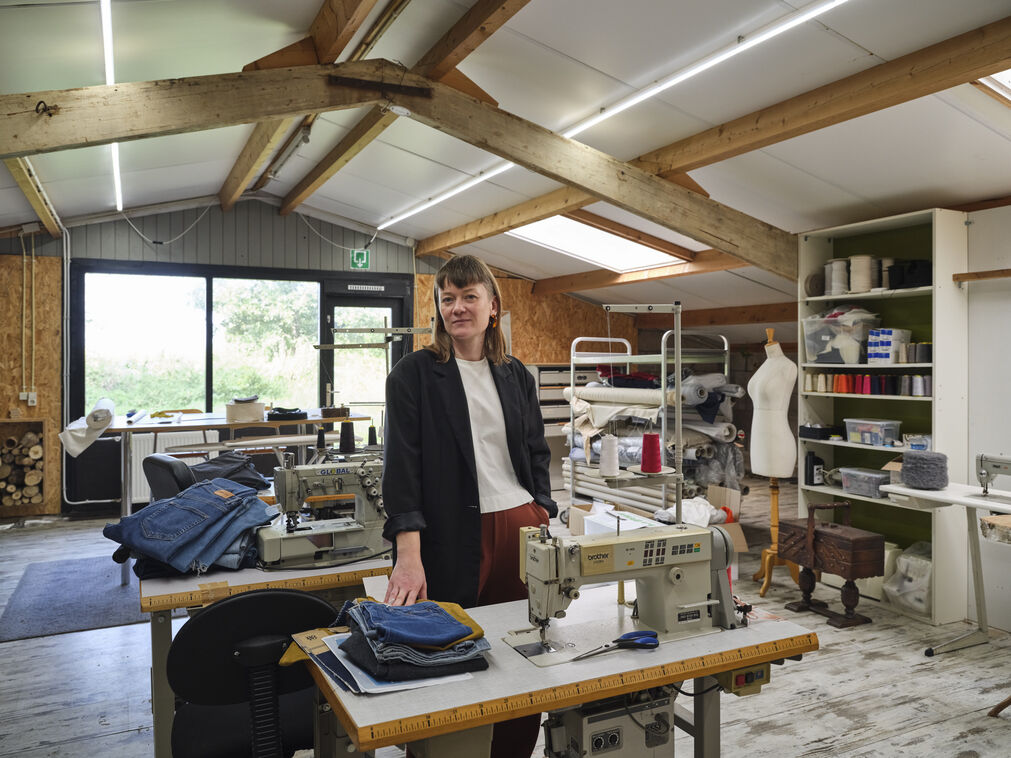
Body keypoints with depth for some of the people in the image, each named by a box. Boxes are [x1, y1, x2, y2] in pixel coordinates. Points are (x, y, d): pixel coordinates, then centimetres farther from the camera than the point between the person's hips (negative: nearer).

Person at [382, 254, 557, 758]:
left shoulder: (516, 375, 12)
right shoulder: (413, 374, -2)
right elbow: (401, 465, -9)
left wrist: (545, 523, 6)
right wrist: (408, 554, -17)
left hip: (522, 528, 4)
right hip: (456, 538, -4)